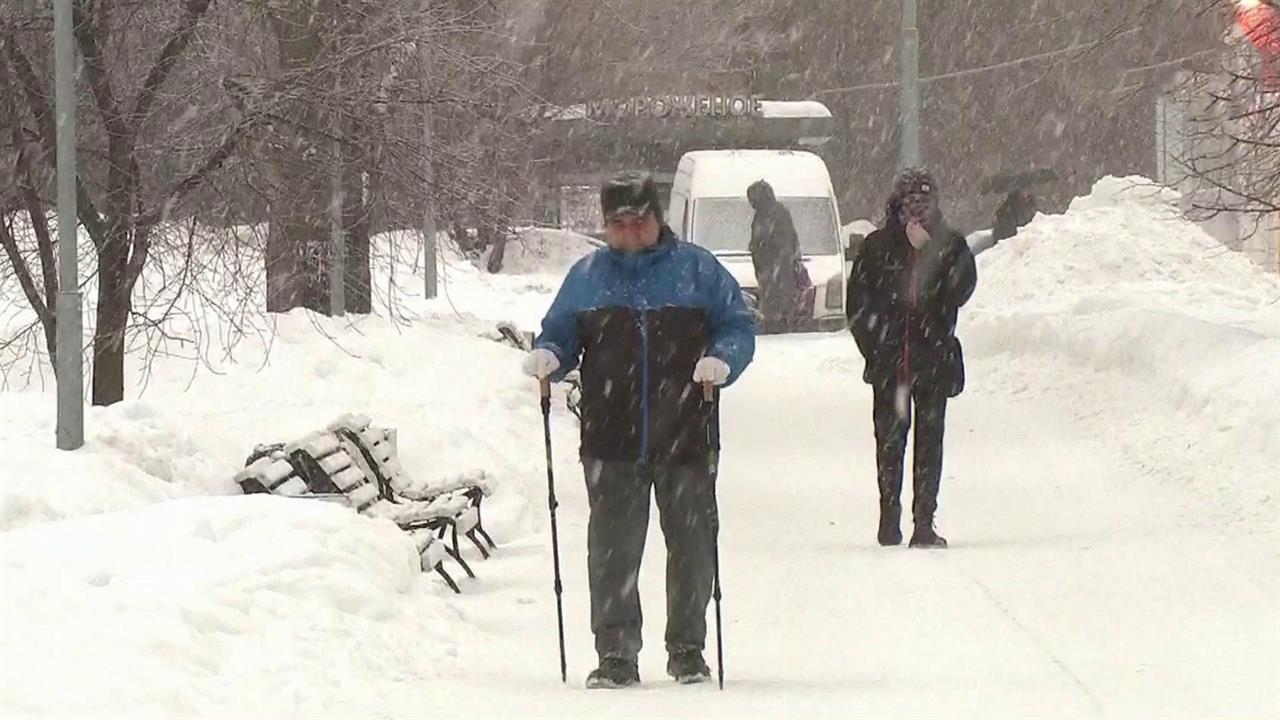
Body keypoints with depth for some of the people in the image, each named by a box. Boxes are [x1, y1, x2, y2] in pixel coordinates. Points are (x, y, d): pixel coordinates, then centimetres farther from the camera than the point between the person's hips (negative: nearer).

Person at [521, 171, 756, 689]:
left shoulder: (697, 269, 5)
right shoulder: (587, 276, 12)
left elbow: (738, 327, 7)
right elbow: (560, 335, 18)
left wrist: (722, 360, -13)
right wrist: (546, 357, -5)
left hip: (687, 437, -1)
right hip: (611, 442, 1)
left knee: (691, 543, 5)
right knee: (612, 548, -3)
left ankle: (687, 649, 17)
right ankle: (615, 654, 1)